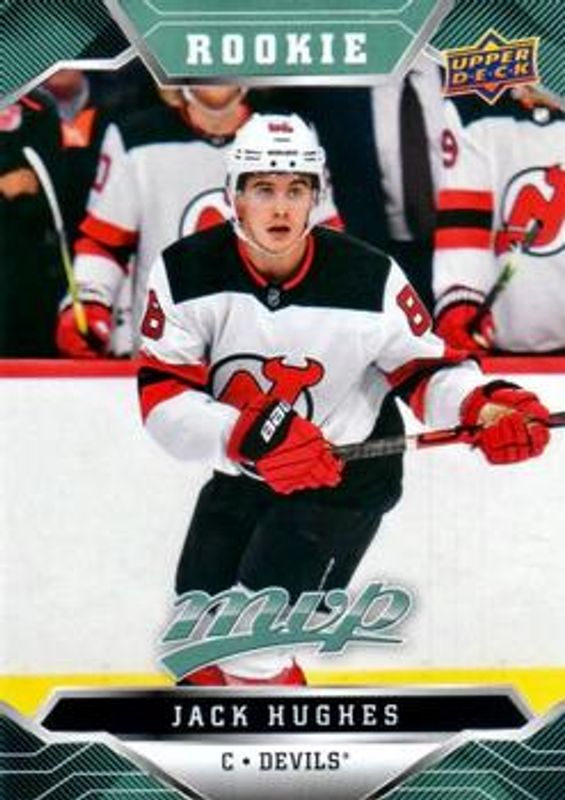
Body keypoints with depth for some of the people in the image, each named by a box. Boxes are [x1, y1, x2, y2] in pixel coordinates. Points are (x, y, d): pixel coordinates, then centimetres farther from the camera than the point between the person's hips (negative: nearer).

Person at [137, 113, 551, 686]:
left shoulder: (369, 277, -19)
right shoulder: (186, 273, -16)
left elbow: (424, 365, -8)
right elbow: (162, 398, -20)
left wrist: (484, 406, -29)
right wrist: (247, 435, -37)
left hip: (343, 480, -4)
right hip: (241, 476, 4)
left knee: (249, 647, -11)